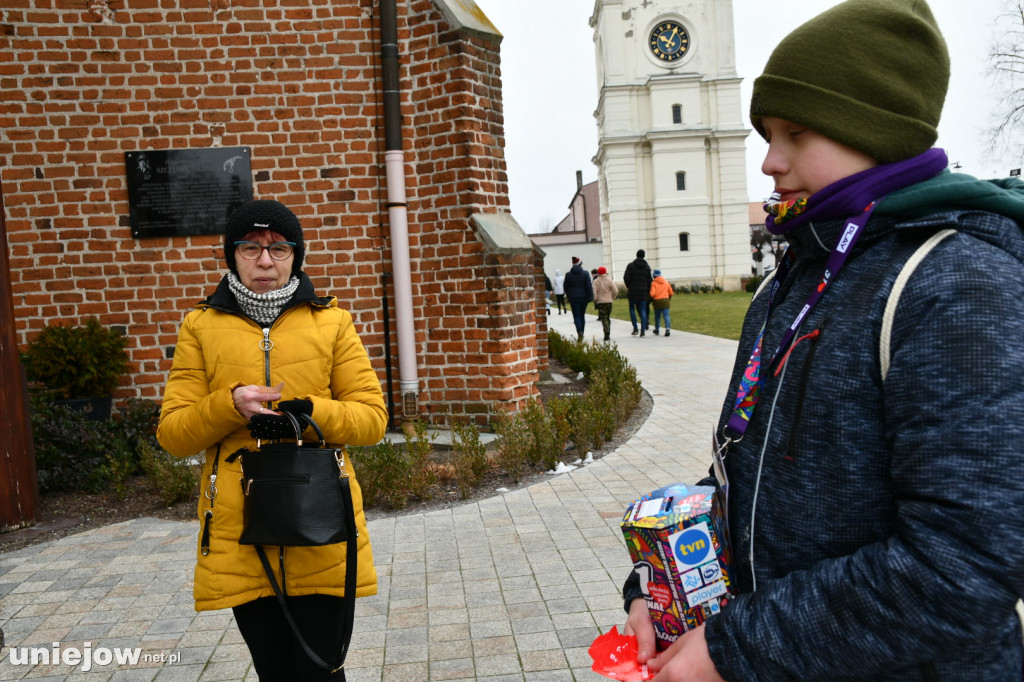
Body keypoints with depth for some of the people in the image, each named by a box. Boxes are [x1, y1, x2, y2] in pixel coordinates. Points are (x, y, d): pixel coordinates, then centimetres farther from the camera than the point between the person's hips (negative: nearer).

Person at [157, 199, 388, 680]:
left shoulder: (332, 321, 6)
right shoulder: (200, 327, 7)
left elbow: (373, 418, 1)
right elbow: (172, 435, 3)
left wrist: (308, 412, -17)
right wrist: (229, 406, -16)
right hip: (238, 536, 1)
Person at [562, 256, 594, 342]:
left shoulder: (568, 275, -2)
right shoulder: (585, 273, -4)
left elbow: (565, 286, 7)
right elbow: (589, 286, -9)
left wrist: (568, 295, 23)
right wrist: (590, 297, -5)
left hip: (573, 298, -1)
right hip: (583, 297, 1)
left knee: (576, 316, 0)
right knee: (582, 315, 13)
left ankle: (579, 332, -23)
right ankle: (581, 334, 16)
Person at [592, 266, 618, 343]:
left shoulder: (596, 281, -5)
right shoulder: (609, 280, 0)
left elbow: (594, 293, -10)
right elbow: (615, 291, -5)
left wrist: (595, 301, 4)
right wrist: (612, 298, 11)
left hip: (600, 302, -2)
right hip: (609, 301, 2)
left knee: (604, 319, -5)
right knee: (608, 318, 16)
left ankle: (607, 336, -19)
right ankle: (608, 335, 20)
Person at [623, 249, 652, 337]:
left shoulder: (630, 265, -4)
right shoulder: (647, 267, 4)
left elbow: (626, 278, -12)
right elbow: (649, 281, 3)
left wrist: (628, 287, 5)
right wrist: (648, 292, 11)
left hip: (633, 291, -2)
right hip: (643, 292, 2)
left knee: (632, 309, 12)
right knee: (643, 310, 4)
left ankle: (635, 328, 3)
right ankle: (643, 330, -3)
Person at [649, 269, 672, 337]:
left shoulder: (653, 283, -4)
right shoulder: (666, 282, 10)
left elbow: (652, 293, -15)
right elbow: (671, 293, 12)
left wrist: (651, 299, 4)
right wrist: (669, 299, 28)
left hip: (657, 301, -2)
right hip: (665, 301, 2)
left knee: (657, 316, 13)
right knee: (666, 315, -3)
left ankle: (656, 330, 25)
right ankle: (668, 328, -25)